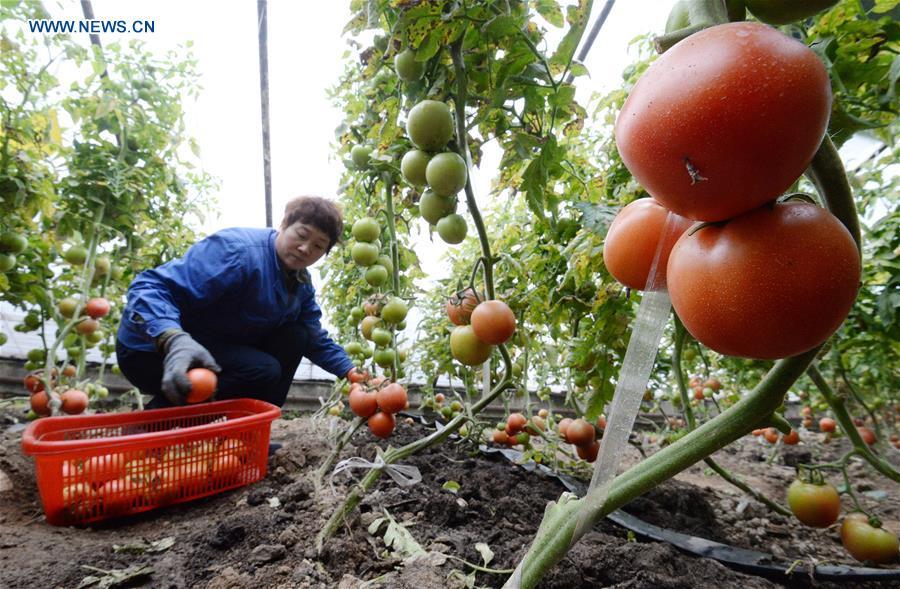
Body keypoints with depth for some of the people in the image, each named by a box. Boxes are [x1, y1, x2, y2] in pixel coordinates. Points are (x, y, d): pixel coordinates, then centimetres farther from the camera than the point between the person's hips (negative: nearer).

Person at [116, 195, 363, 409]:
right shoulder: (238, 250, -25)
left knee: (295, 336, -5)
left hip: (221, 349, 8)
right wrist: (174, 340, -49)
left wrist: (351, 373, 2)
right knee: (262, 371, -27)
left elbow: (316, 340, 12)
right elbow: (152, 287, -31)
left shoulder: (302, 285, 1)